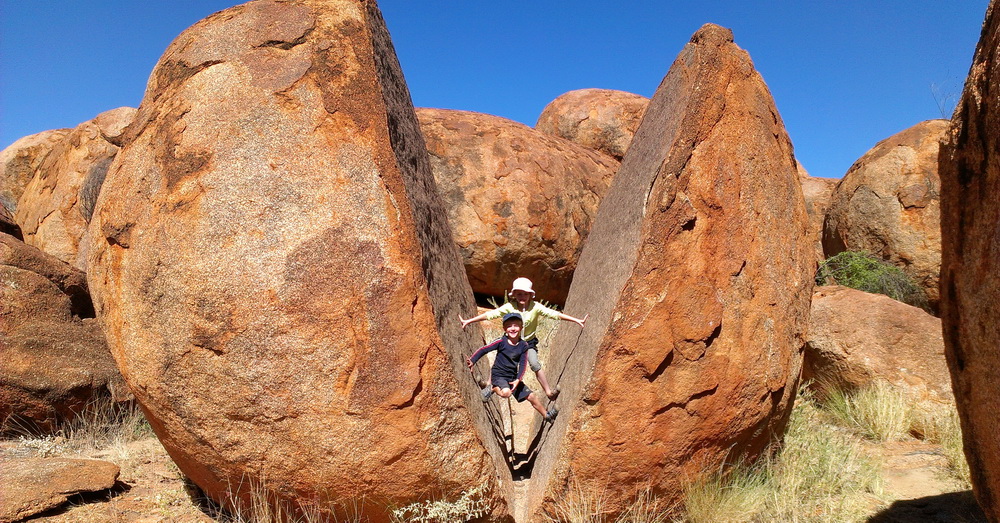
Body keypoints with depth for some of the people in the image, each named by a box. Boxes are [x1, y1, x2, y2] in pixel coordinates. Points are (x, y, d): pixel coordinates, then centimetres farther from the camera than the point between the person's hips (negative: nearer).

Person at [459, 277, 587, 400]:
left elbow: (553, 314, -25)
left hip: (529, 342, -1)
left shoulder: (536, 307, -20)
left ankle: (549, 392, -7)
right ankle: (489, 387, 15)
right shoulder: (509, 307, -19)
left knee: (535, 364, -18)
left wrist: (577, 320, -32)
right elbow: (491, 314, -18)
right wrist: (468, 321, -20)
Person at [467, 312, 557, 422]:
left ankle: (547, 415, 27)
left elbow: (523, 364, -2)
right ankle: (492, 388, -4)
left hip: (513, 378, 4)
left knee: (531, 396, 6)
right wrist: (472, 361, -20)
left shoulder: (523, 345, -3)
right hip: (499, 376, -4)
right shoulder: (502, 342, -14)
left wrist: (518, 380, -14)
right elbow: (484, 349, -10)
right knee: (506, 393, -35)